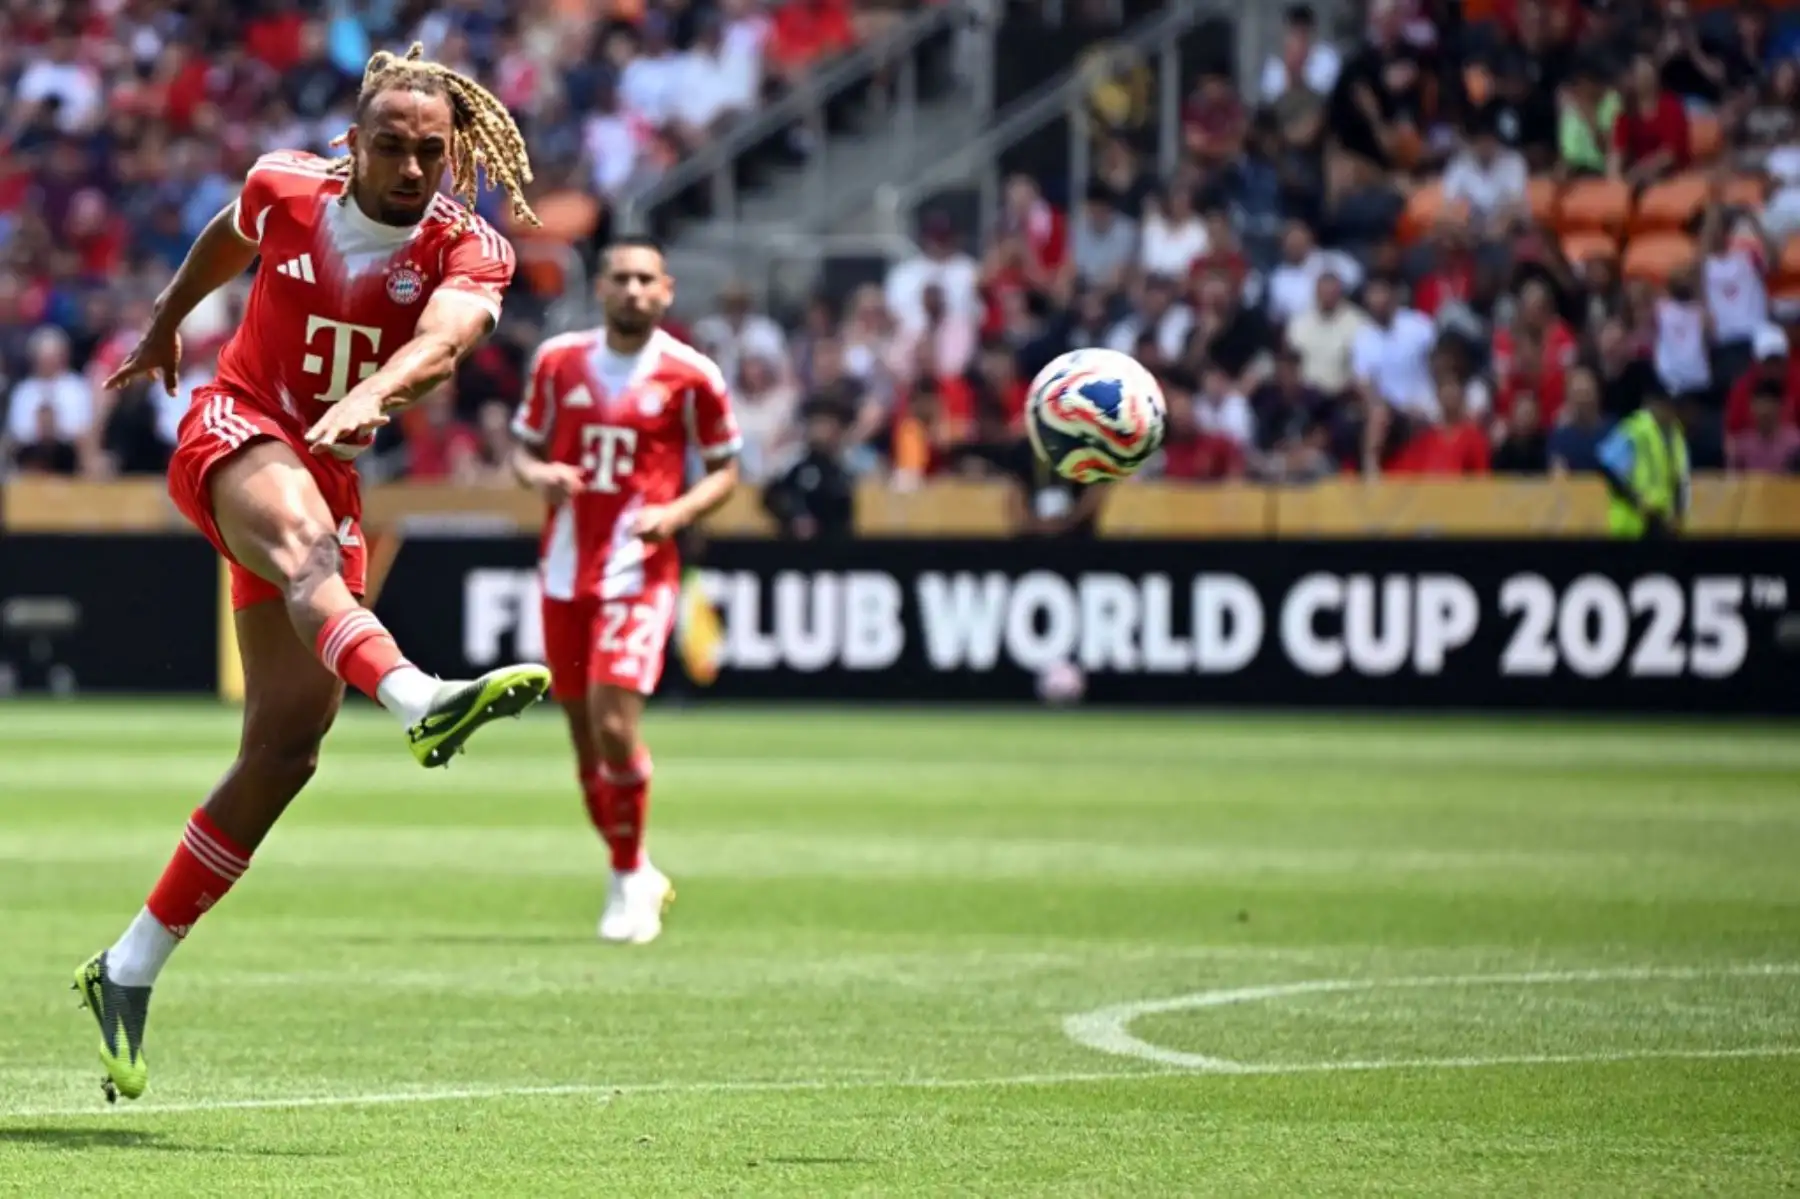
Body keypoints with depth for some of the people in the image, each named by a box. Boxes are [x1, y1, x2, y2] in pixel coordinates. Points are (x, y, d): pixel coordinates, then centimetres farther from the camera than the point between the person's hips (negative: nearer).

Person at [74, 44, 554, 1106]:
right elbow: (231, 236, 21)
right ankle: (419, 699, -72)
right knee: (303, 533, -40)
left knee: (286, 749, -2)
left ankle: (130, 970, 10)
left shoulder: (470, 250, -7)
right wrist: (166, 326, 37)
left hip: (331, 478, 3)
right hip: (234, 432, -3)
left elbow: (443, 339, -30)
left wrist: (373, 395, -51)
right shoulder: (285, 190, -3)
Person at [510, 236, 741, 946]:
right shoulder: (557, 361, 6)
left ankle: (628, 879, 1)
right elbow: (524, 446, 15)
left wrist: (680, 511, -13)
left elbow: (725, 470, 6)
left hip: (640, 573, -4)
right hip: (565, 570, 4)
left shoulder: (689, 375, -2)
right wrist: (537, 475, -8)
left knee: (615, 723, -17)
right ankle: (636, 877, 25)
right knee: (585, 739, 7)